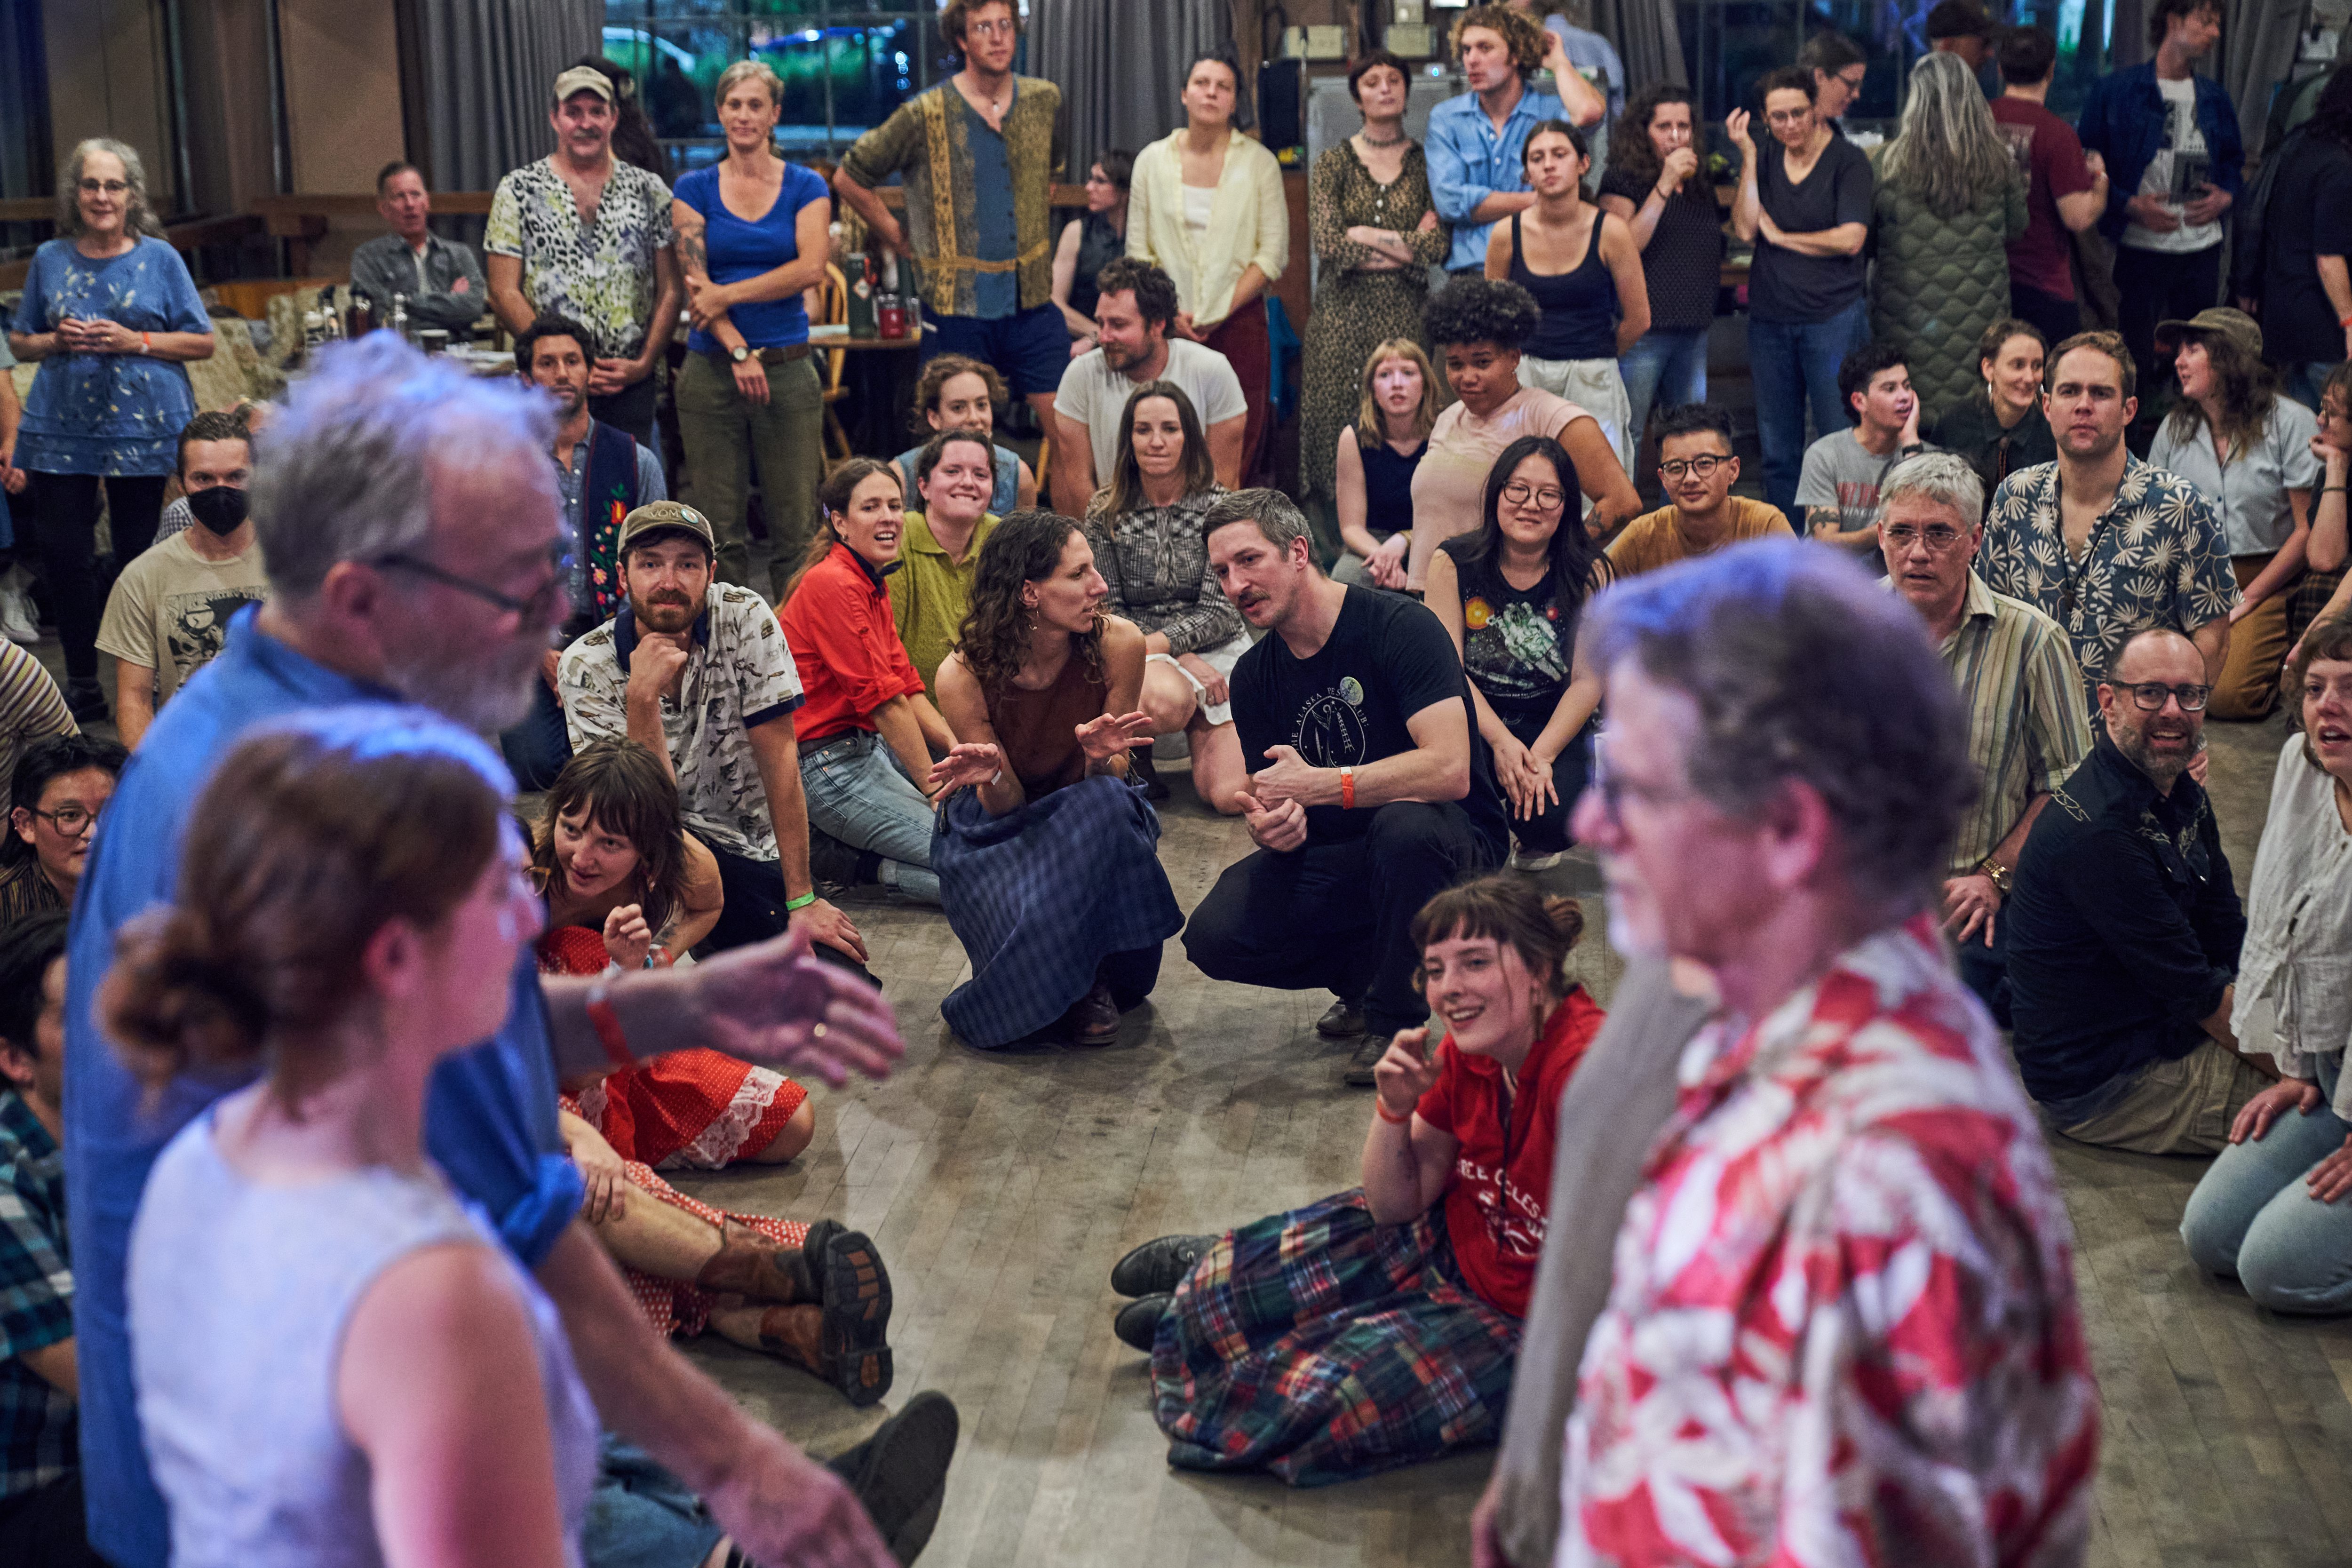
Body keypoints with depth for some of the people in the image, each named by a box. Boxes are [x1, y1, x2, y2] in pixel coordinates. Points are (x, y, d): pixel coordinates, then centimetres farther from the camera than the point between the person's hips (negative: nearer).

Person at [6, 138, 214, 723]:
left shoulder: (159, 258, 3)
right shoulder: (50, 259, 9)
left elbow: (203, 342, 2)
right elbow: (19, 343, 16)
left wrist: (135, 341, -12)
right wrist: (56, 341, -6)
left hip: (144, 428, -2)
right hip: (61, 428, 2)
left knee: (140, 559, 3)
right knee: (63, 553, 0)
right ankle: (81, 679, 13)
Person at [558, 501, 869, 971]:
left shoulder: (745, 619, -11)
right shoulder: (587, 668, -13)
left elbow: (778, 756, -11)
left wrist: (802, 901, -14)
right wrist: (643, 696, -33)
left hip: (761, 850, 2)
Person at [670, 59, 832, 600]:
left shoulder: (806, 187, 6)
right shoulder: (694, 189, 6)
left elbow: (811, 268, -9)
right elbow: (694, 281, -3)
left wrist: (727, 294, -12)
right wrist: (739, 352, -14)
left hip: (788, 368, 0)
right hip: (711, 370, 0)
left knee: (795, 525, -1)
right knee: (721, 528, 3)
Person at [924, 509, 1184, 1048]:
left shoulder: (1117, 644, -19)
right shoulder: (964, 676, -23)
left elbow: (1109, 780, -9)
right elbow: (1005, 806, -13)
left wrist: (1101, 756, -34)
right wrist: (991, 776, -38)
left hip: (1091, 820, 3)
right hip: (996, 830, -2)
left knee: (1110, 804, -34)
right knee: (1033, 926, -34)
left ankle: (1093, 983, -11)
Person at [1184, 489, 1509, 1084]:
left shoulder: (1400, 627, -18)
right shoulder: (1254, 677, 3)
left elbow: (1449, 770, -29)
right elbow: (1268, 798, 6)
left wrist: (1316, 785, -28)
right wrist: (1268, 828, -20)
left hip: (1451, 841, -5)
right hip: (1338, 857, 5)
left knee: (1405, 822, -40)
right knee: (1214, 936, -18)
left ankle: (1393, 1018, -16)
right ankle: (1368, 971, 9)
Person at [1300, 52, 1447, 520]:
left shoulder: (1425, 162, 7)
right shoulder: (1335, 162, 5)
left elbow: (1437, 247, -4)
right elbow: (1328, 244, -7)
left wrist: (1367, 237, -7)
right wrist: (1404, 243, -5)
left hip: (1405, 316, 0)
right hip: (1344, 315, 0)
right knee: (1344, 426, -3)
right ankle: (1348, 547, 4)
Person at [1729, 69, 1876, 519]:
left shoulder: (1848, 160, -3)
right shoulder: (1765, 162, 10)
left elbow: (1850, 239, -11)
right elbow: (1746, 229, -3)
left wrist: (1780, 236, -3)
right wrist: (1748, 156, -5)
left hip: (1833, 317, -4)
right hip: (1770, 318, 4)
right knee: (1777, 449, 9)